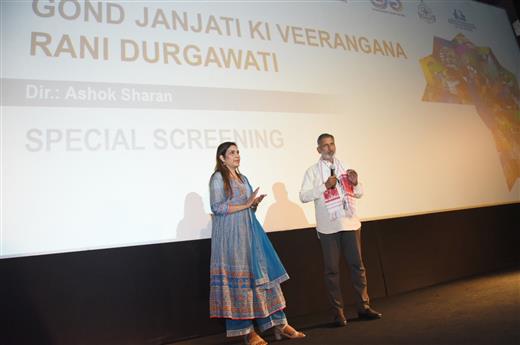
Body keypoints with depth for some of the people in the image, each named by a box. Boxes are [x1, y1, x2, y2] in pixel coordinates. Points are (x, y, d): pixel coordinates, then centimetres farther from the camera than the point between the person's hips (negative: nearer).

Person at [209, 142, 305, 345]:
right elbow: (216, 207, -14)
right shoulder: (218, 178, -3)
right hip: (231, 235, -7)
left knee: (263, 275, 4)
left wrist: (255, 203, 0)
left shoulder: (243, 178, 18)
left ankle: (279, 325, 10)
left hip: (249, 232, 7)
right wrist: (245, 205, -15)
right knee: (239, 278, -2)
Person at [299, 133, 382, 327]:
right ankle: (338, 312, 15)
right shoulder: (312, 171, 0)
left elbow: (359, 194, 16)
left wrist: (355, 183, -5)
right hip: (328, 227, -4)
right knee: (332, 269, 3)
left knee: (357, 265, 9)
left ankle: (363, 307, 23)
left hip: (350, 223, 4)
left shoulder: (344, 168, 13)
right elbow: (303, 196, -11)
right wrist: (325, 186, -20)